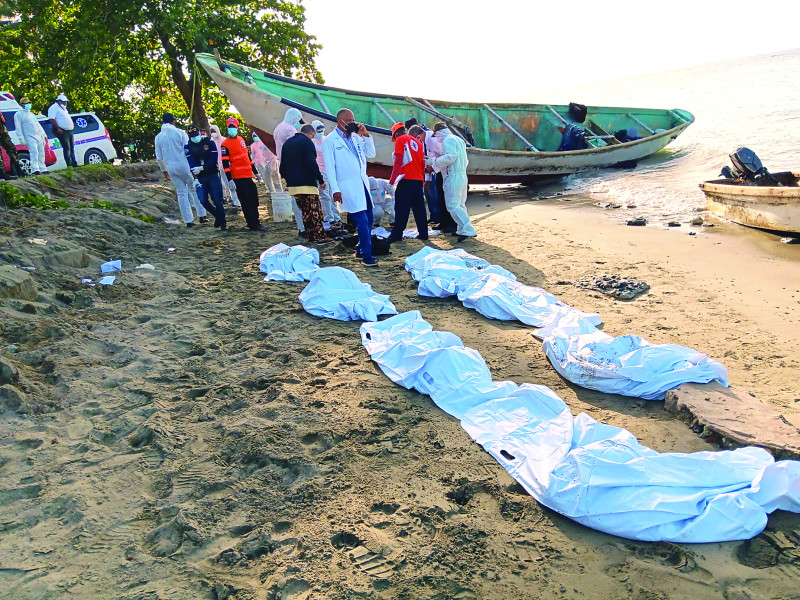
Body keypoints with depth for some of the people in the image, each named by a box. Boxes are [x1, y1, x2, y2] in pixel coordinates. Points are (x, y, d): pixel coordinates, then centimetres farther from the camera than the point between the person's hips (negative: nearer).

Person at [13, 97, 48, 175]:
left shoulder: (31, 113, 22)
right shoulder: (19, 114, -1)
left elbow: (38, 124, 27)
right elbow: (18, 128, -7)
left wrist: (44, 134, 21)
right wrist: (22, 139, -15)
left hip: (39, 136, 8)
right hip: (30, 137, -8)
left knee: (41, 153, 8)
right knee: (34, 152, -20)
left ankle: (42, 169, 14)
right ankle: (35, 170, -26)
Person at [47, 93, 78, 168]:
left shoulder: (63, 108, 21)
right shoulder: (54, 108, -8)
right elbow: (52, 119, -17)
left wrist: (72, 125, 19)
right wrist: (58, 129, -22)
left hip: (69, 131, 9)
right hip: (62, 131, -9)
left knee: (72, 148, 11)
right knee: (66, 148, -11)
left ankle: (74, 163, 15)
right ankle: (69, 164, -11)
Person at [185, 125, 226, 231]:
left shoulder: (209, 142, -2)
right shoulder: (188, 146, 2)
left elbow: (214, 160, -9)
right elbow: (191, 163, -7)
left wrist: (201, 168, -21)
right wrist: (195, 178, -20)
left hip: (213, 175, -2)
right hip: (200, 177, 2)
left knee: (217, 200, -9)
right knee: (203, 201, -8)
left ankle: (223, 223, 4)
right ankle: (218, 215, 18)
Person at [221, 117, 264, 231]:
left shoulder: (241, 139, 14)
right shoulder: (225, 145, -8)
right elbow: (225, 163, -12)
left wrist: (255, 171, 24)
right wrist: (229, 179, -19)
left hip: (248, 176, 8)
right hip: (239, 178, -8)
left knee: (254, 200, 15)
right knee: (246, 203, -4)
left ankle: (255, 221, 27)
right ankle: (253, 225, 1)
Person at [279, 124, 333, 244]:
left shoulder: (287, 143, 19)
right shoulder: (307, 142, -6)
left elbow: (283, 165, 21)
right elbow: (312, 163, -16)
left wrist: (287, 178, 27)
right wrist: (320, 180, -13)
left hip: (293, 184, 8)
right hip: (307, 183, -8)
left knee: (305, 211, 13)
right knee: (315, 211, -6)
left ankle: (310, 236, 14)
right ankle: (320, 237, -8)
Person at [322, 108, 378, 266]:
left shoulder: (356, 137, 14)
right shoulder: (330, 141, -3)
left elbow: (371, 154, 13)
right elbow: (329, 167, -8)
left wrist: (366, 135, 1)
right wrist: (335, 190, -14)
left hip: (363, 184, 7)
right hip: (348, 187, -7)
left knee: (368, 219, 11)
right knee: (362, 221, -11)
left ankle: (361, 249, 26)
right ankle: (366, 255, -3)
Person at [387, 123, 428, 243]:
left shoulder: (400, 140, -1)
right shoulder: (417, 142, 18)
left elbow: (398, 161, -11)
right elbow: (423, 164, 18)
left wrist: (392, 180, -13)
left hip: (407, 179, -6)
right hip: (418, 179, 6)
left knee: (402, 208, -3)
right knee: (419, 208, 10)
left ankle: (397, 234, -1)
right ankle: (423, 233, 9)